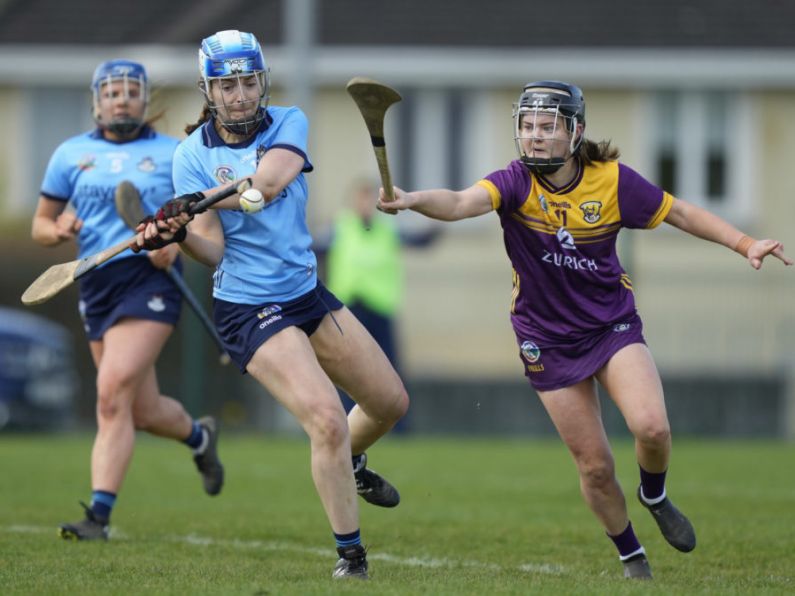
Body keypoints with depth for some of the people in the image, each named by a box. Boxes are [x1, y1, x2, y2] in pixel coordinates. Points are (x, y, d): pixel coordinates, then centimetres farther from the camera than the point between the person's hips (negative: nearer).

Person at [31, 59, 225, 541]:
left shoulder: (174, 153, 6)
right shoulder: (72, 154, 12)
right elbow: (40, 224, 16)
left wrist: (177, 239, -11)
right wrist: (58, 230, -7)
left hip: (151, 280, -4)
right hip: (98, 284, 4)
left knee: (113, 392, -20)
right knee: (143, 411, 9)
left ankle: (99, 514, -20)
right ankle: (199, 436, 43)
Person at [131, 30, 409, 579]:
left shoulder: (288, 124, -3)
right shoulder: (194, 154, -9)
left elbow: (269, 181, -24)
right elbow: (214, 251, -14)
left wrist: (197, 200, -35)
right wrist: (178, 234, -35)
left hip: (308, 291, 5)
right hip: (248, 306, -5)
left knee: (391, 402, 16)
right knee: (326, 419, -21)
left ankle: (351, 463, 49)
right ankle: (350, 555, -8)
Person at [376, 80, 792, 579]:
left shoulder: (612, 181, -11)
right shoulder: (516, 183, -16)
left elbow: (681, 214, 2)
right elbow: (463, 202, -37)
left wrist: (745, 244, -7)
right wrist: (412, 200, -57)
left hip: (613, 327, 0)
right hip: (548, 341, 0)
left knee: (651, 427, -23)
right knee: (595, 467, 1)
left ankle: (655, 497, 11)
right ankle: (631, 556, 27)